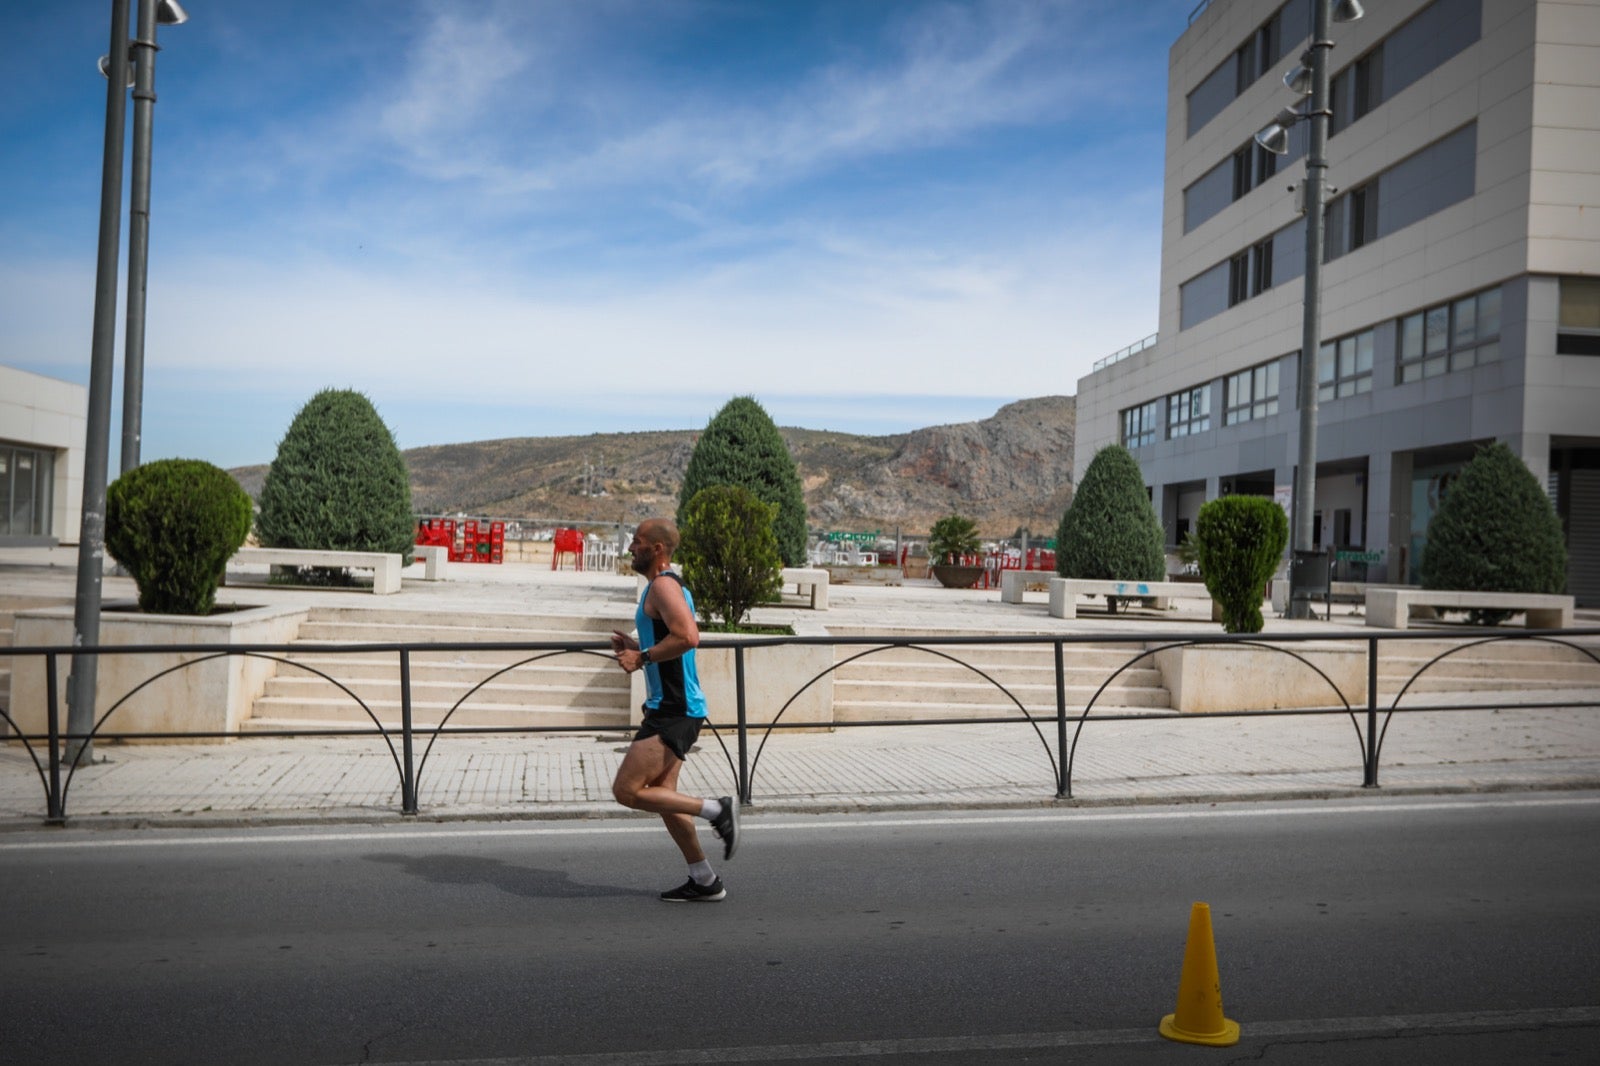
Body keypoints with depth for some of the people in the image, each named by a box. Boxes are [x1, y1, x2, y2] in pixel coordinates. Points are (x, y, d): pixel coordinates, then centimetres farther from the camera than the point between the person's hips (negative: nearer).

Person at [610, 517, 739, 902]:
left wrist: (642, 657, -19)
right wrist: (636, 647, 13)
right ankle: (705, 881, 20)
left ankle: (717, 810, -4)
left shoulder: (663, 585, -14)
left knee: (626, 790, -10)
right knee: (662, 796, 13)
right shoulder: (666, 586, 18)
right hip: (671, 708, 11)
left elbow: (687, 636, -29)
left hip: (673, 711, -11)